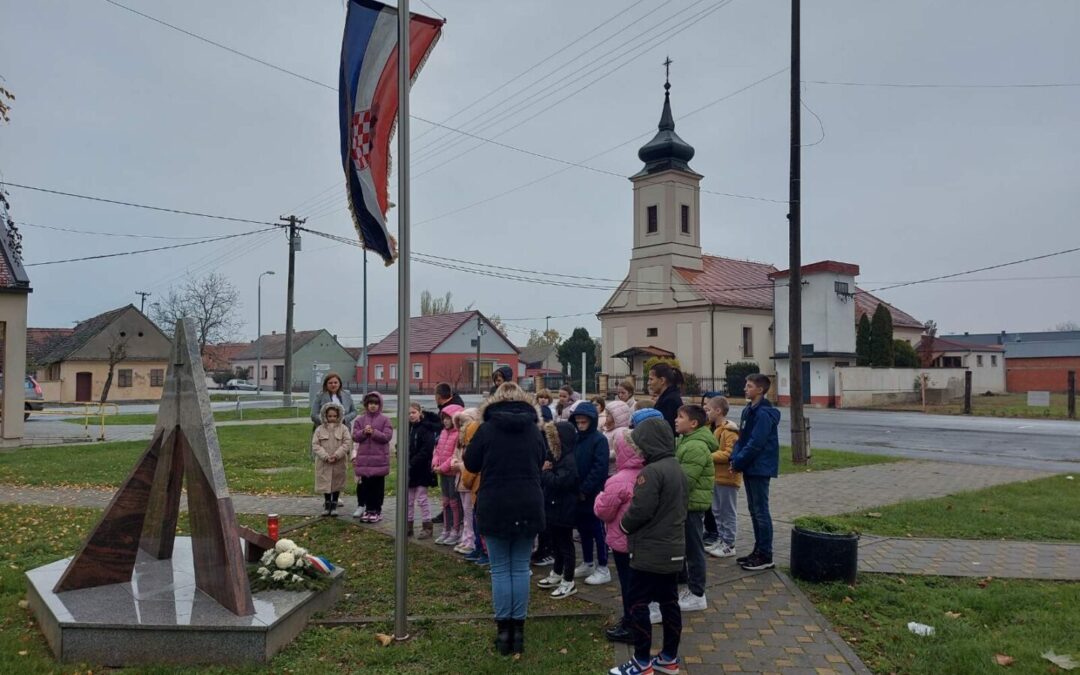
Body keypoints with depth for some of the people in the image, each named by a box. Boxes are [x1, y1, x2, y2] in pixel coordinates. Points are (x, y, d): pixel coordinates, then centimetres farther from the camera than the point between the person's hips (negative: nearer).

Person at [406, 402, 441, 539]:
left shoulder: (426, 428, -12)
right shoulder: (408, 427, 9)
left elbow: (427, 450, -20)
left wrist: (412, 463, -21)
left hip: (422, 470, -7)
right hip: (409, 470, 7)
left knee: (422, 499, 0)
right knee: (408, 499, 13)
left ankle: (427, 527, 10)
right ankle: (408, 526, 23)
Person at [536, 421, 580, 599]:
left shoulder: (570, 461, -19)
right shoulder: (555, 456, 10)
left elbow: (558, 482, -28)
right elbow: (545, 480, 11)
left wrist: (545, 471, -12)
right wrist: (545, 471, -12)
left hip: (564, 509, -9)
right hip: (552, 506, 9)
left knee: (565, 544, 1)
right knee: (556, 543, 20)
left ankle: (569, 582, 10)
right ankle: (557, 574, 34)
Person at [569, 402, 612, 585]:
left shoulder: (599, 439, -12)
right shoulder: (577, 439, 8)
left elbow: (600, 468, -18)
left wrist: (585, 490, -19)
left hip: (594, 494, -7)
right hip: (578, 494, 7)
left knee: (598, 531, 1)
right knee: (583, 529, 16)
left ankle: (603, 569, 10)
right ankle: (587, 563, 29)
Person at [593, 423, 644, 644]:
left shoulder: (618, 481, -26)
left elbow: (603, 512, -16)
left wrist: (600, 496, 2)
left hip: (623, 539, -7)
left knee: (628, 581, 4)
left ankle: (630, 627, 14)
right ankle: (633, 619, 32)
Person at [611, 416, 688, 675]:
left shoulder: (651, 472, -21)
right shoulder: (678, 469, 9)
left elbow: (640, 510, -23)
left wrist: (624, 525, -5)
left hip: (649, 551, -9)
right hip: (674, 549, 9)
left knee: (638, 604, 1)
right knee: (669, 602, 14)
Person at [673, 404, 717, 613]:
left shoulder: (696, 447, -22)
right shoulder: (685, 441, 12)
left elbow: (684, 480, -26)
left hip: (692, 504, -10)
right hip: (685, 503, 10)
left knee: (693, 549, 0)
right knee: (688, 547, 18)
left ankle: (697, 595, 11)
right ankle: (691, 587, 30)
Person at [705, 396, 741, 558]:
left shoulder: (730, 431, -18)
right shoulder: (713, 429, 13)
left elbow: (729, 454, -25)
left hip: (727, 478, -10)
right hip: (716, 477, 10)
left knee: (727, 513, -1)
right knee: (717, 512, 16)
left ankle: (729, 546, 7)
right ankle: (722, 541, 26)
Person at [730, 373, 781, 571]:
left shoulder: (764, 414, -17)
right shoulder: (748, 411, 11)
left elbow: (755, 444, -22)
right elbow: (741, 438, 13)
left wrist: (738, 463, -16)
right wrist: (735, 458, -1)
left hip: (760, 469, -9)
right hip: (749, 467, 9)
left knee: (761, 512, -3)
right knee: (754, 510, 15)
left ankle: (765, 556, 5)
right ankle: (758, 550, 24)